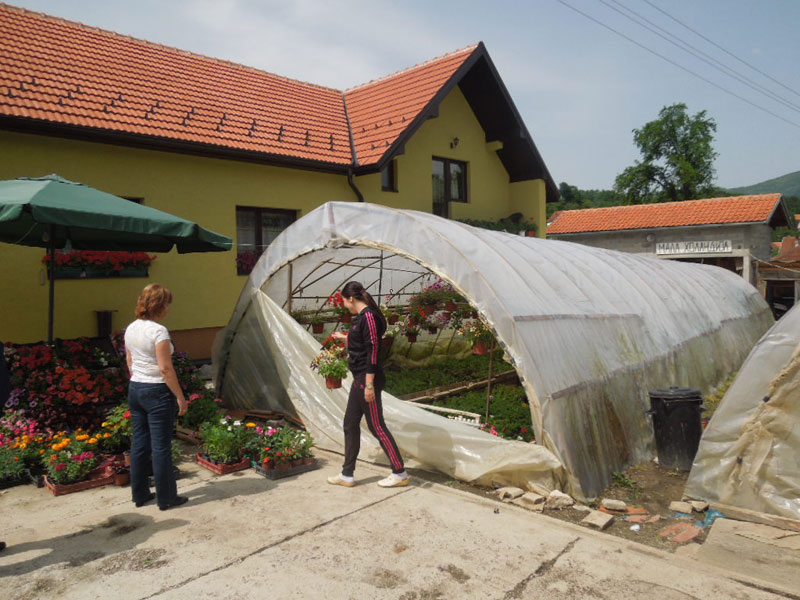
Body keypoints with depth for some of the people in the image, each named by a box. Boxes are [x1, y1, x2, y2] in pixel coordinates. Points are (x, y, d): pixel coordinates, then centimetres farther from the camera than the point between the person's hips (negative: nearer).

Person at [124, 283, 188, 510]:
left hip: (135, 389, 8)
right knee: (161, 447, 2)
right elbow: (165, 369, -19)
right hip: (157, 391, -8)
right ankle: (166, 498, 13)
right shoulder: (158, 331, -18)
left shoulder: (130, 329, 7)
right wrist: (180, 397, -13)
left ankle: (140, 494, 27)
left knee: (139, 443, 15)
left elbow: (130, 363, 14)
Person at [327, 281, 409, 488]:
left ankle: (400, 473, 11)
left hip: (367, 379, -10)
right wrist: (344, 337, 40)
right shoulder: (361, 317, 12)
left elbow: (372, 349, -21)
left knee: (376, 426, -2)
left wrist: (369, 384, -23)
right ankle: (347, 475, 23)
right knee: (350, 424, 13)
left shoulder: (368, 316, -16)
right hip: (359, 379, 10)